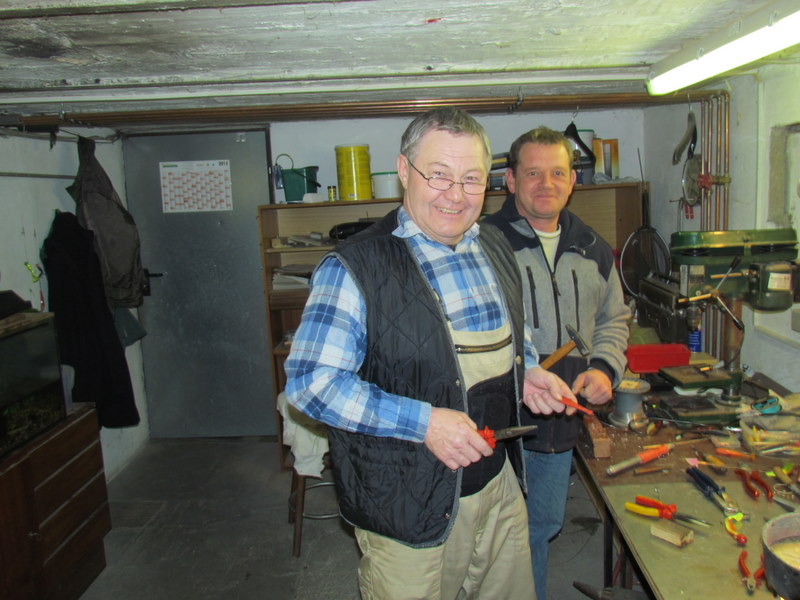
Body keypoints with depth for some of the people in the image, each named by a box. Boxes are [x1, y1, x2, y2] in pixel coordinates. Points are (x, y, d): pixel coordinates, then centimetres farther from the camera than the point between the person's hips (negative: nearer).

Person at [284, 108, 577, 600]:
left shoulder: (496, 250, 6)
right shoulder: (355, 268, -16)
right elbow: (309, 381, -20)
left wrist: (527, 372, 0)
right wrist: (423, 421, -26)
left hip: (500, 488, 7)